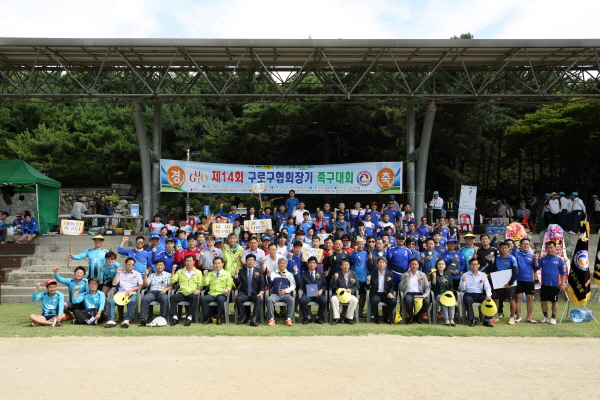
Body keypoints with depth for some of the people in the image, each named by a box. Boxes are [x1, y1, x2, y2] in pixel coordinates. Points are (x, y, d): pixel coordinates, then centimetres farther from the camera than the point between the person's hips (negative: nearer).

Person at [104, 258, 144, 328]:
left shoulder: (137, 274, 17)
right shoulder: (121, 273, 21)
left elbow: (141, 285, 7)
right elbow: (114, 283, 10)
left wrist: (131, 290, -6)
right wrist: (117, 273, 4)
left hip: (132, 293, -2)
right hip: (120, 293, 2)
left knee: (133, 301, -37)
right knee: (111, 301, -27)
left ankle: (127, 320, -44)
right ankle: (110, 320, -34)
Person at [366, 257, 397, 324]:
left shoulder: (390, 274, 10)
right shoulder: (373, 274, 5)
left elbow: (392, 286, 13)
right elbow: (368, 288, 4)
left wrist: (390, 293, -8)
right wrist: (368, 281, -18)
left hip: (386, 294, 2)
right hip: (375, 294, -1)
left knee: (393, 301, -28)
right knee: (374, 301, -35)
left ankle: (386, 318, -1)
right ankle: (376, 317, -6)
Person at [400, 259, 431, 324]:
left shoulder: (422, 275, 17)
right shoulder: (405, 275, 12)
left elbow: (427, 287, 10)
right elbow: (401, 288, 3)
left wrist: (426, 294, -11)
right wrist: (405, 279, -11)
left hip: (419, 294, 2)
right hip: (409, 294, -2)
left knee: (427, 302, -30)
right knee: (408, 300, -37)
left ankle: (417, 316, 0)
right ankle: (410, 317, -6)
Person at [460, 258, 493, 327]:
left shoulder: (483, 275, 12)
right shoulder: (465, 275, 4)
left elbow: (487, 287, 2)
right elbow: (462, 289, -2)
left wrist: (488, 295, -17)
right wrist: (463, 281, -21)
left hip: (480, 295, 2)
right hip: (469, 295, -2)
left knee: (489, 299, -25)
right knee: (467, 299, -35)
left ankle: (486, 320, -15)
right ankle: (472, 320, -25)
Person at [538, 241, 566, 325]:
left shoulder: (559, 260, -3)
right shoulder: (542, 259, 3)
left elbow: (563, 273, 0)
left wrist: (563, 283, -5)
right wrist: (536, 260, -22)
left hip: (555, 285, -2)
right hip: (544, 285, 2)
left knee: (554, 302, 8)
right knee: (543, 301, 8)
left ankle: (553, 318, 19)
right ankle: (545, 317, 22)